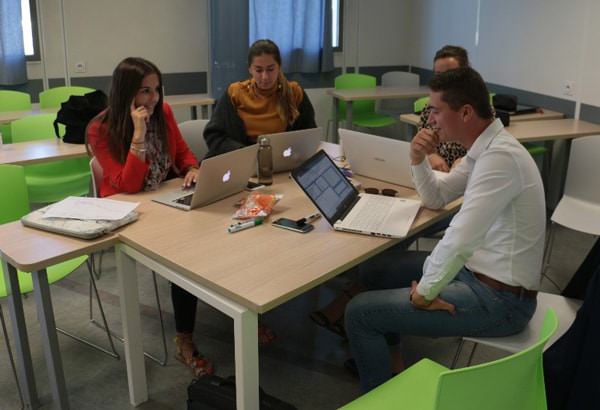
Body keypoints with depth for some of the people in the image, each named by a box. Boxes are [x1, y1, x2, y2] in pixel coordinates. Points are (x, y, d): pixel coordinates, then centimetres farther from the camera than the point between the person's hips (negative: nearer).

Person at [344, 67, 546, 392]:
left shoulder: (500, 157, -27)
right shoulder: (485, 148, 4)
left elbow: (459, 240, -33)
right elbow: (436, 198, 16)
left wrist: (426, 291, -19)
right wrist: (419, 160, -2)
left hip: (498, 299, -10)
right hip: (477, 270, 10)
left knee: (360, 312, -11)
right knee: (374, 268, 16)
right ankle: (388, 357, 32)